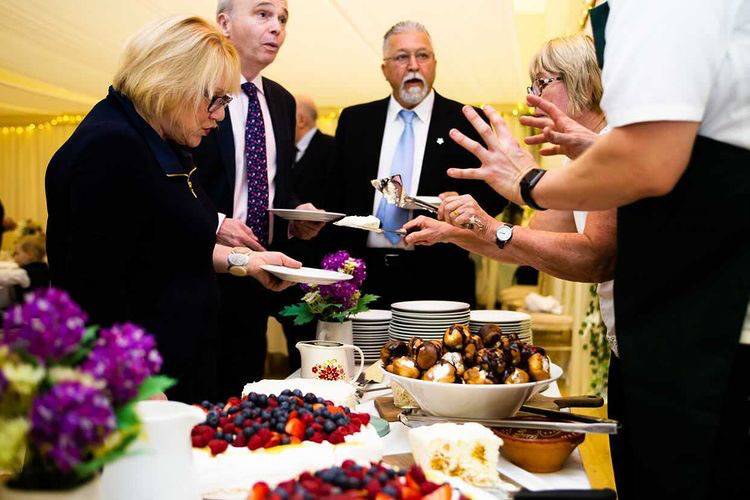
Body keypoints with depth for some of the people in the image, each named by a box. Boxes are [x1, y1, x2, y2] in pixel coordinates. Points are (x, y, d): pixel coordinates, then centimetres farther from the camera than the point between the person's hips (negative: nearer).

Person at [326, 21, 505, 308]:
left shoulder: (467, 122, 3)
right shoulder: (354, 121, 10)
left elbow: (495, 192, 2)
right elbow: (336, 195, 12)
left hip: (439, 280, -2)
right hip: (366, 275, 2)